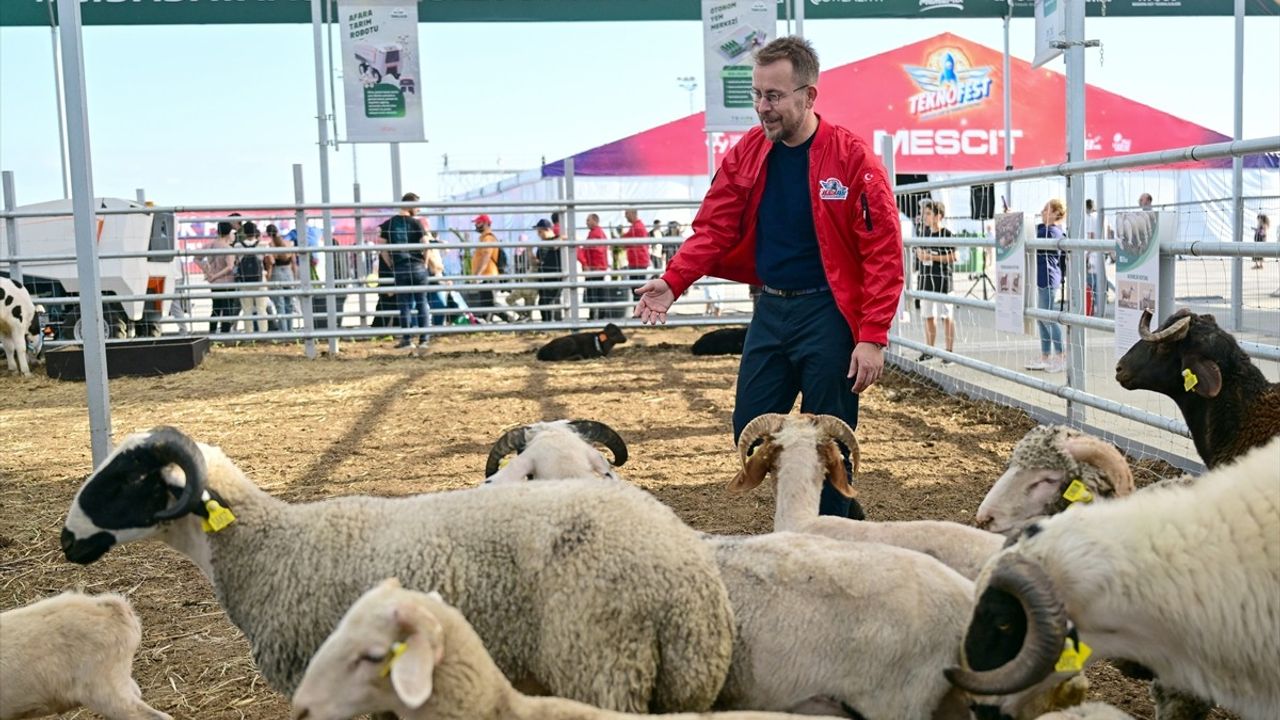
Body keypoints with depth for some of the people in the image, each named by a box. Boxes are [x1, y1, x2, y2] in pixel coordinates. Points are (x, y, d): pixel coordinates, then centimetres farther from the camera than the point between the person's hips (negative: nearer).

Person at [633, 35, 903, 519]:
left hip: (826, 313, -5)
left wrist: (871, 338, -17)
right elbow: (714, 227, 4)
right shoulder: (746, 154, 3)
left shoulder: (851, 157, -12)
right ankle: (840, 512, 30)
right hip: (769, 310, 6)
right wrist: (673, 281, -13)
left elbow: (883, 253, -12)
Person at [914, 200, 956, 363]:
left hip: (941, 278, -6)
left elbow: (953, 257, -14)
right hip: (925, 277, 7)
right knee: (928, 315, 13)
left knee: (946, 316, -2)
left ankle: (950, 351, 3)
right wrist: (920, 253, -2)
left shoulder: (946, 234, -11)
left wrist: (933, 257, -17)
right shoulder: (923, 231, 8)